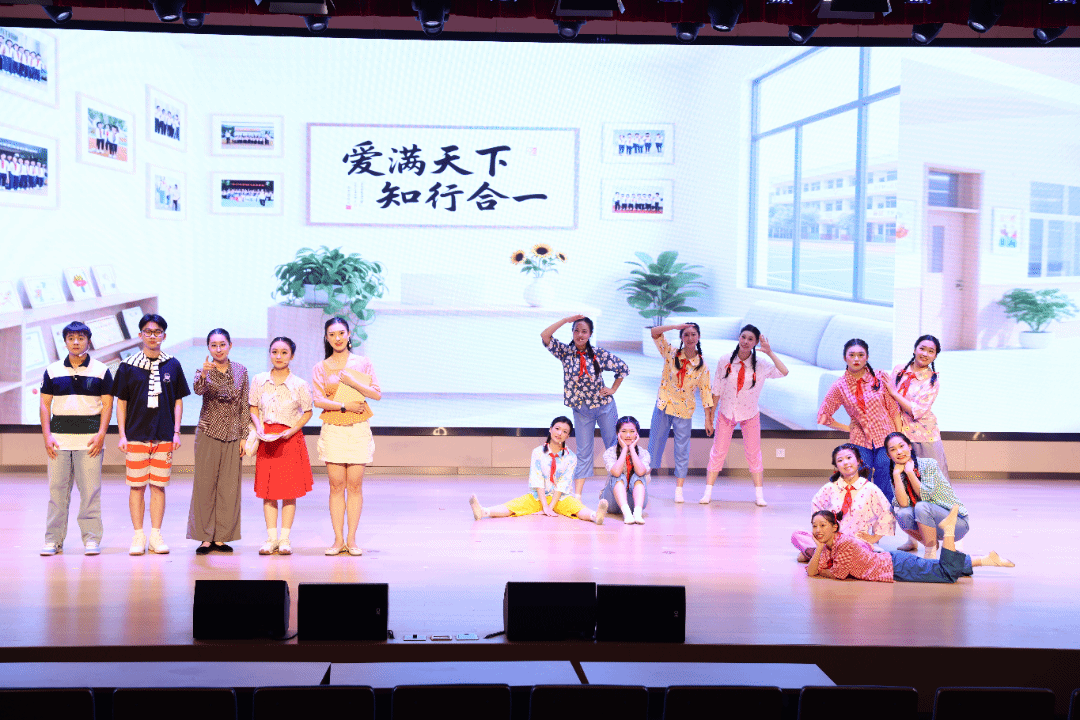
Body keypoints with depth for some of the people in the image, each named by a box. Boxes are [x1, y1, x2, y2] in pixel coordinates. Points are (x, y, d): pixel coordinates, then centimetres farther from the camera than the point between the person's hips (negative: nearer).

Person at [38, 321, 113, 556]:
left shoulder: (101, 371, 5)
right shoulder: (52, 370, 10)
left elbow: (107, 405, 3)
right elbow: (45, 404, 10)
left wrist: (101, 435, -8)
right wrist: (47, 435, -1)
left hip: (90, 440, -2)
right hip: (59, 439, 2)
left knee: (90, 490, -3)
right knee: (57, 489, 2)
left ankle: (92, 539, 3)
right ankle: (53, 539, 8)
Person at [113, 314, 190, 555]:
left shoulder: (172, 366, 7)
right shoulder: (128, 367, 4)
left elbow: (178, 401, 11)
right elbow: (121, 402, 6)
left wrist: (176, 432, 3)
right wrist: (122, 434, -1)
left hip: (164, 436, 1)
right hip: (136, 435, -1)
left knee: (159, 486, 3)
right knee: (137, 486, 0)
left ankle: (156, 535, 10)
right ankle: (138, 536, 7)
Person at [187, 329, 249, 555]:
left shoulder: (240, 371, 4)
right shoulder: (204, 370, -3)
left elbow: (244, 406, 7)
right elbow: (198, 389, -26)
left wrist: (243, 437, 3)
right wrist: (204, 373, -47)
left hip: (232, 435, 2)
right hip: (208, 434, -2)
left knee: (229, 486, 4)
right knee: (205, 485, -1)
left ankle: (221, 537, 12)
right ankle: (205, 537, 6)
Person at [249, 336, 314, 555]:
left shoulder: (299, 385, -4)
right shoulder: (259, 381, 2)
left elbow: (307, 412, 2)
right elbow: (253, 408, 10)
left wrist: (292, 430, -11)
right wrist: (259, 427, -7)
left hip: (290, 438, -2)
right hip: (266, 439, 2)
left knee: (290, 489, -1)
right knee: (266, 488, 3)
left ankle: (285, 538, 7)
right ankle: (271, 537, 11)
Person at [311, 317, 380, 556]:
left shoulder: (362, 363, 7)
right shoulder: (321, 368, 7)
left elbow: (377, 394, 0)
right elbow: (319, 400, -2)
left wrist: (352, 382, -11)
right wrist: (345, 406, -12)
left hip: (358, 430, 0)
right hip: (333, 430, 0)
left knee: (355, 485, -2)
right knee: (336, 486, -1)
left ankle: (351, 539, 4)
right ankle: (338, 539, 4)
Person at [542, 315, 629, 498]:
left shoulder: (599, 354, -6)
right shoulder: (565, 352, -4)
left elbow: (623, 368, 5)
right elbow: (545, 336, -17)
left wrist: (613, 389, 1)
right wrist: (566, 320, -20)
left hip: (604, 406, 0)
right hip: (581, 409, 1)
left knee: (613, 446, 8)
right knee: (583, 451, 2)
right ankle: (577, 494, 2)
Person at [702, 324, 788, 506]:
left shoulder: (761, 365, -12)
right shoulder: (725, 362, -11)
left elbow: (784, 372, -24)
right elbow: (717, 389, -4)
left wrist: (770, 353, -29)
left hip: (750, 415, 0)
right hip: (726, 412, 0)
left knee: (753, 453, 4)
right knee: (718, 451, 3)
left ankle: (759, 495, 10)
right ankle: (707, 492, 7)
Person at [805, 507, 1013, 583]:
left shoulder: (844, 543, -22)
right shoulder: (828, 547, 5)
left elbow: (839, 574, -19)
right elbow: (811, 572, 4)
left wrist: (822, 571, 0)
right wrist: (819, 549, -13)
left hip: (897, 567, -8)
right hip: (890, 561, 8)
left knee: (948, 573, -16)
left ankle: (948, 528, -5)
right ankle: (986, 559, 20)